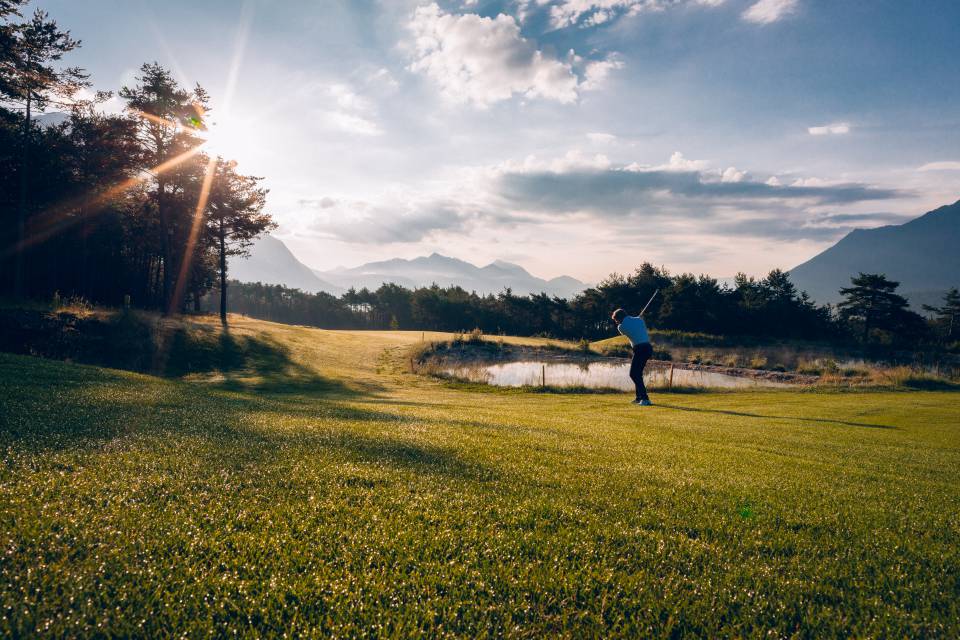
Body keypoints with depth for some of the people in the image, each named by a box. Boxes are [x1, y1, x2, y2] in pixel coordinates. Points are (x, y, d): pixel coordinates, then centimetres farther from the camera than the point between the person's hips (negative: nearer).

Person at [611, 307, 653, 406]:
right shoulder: (639, 319, 12)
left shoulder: (621, 327, -3)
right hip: (648, 347, 8)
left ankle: (645, 398, -15)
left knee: (634, 374, -4)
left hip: (640, 349, -7)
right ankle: (639, 398, 21)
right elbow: (646, 334, 15)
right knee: (637, 373, 18)